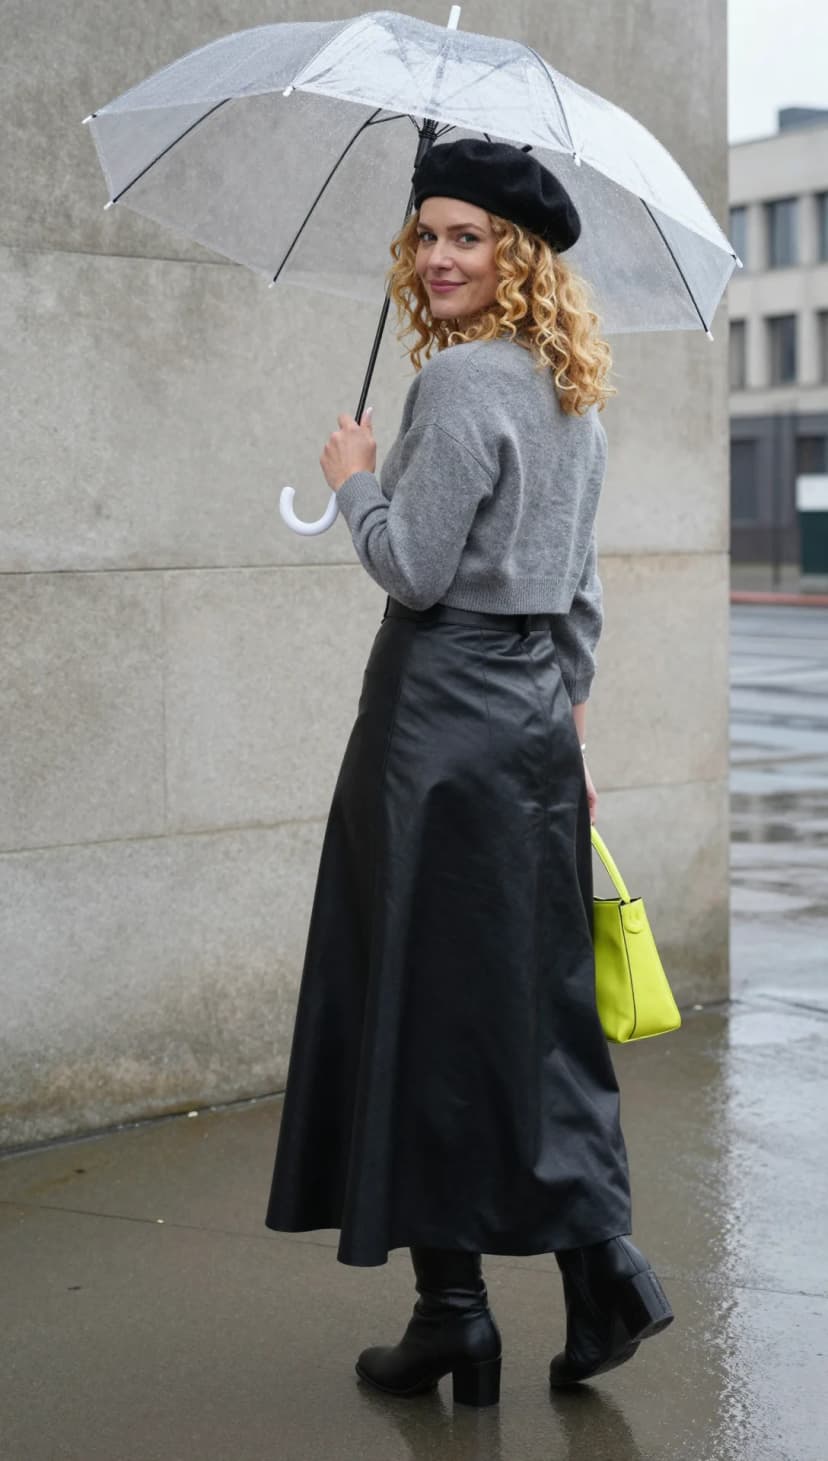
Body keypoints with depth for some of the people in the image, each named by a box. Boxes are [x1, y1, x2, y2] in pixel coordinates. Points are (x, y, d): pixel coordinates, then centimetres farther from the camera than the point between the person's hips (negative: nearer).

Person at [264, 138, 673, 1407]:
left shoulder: (460, 380, -13)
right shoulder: (573, 394, 15)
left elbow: (413, 567, -17)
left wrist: (355, 479, -1)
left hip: (443, 718, -9)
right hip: (538, 711, 9)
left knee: (427, 1006, 0)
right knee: (541, 1003, 12)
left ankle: (453, 1306, 6)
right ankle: (601, 1264, 10)